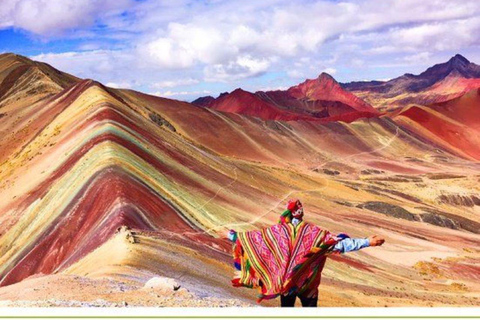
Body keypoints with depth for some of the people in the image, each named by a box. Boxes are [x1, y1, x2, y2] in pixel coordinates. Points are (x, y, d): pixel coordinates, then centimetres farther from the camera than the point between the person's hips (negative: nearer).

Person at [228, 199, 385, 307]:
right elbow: (339, 243, -20)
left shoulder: (276, 231, -7)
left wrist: (232, 235, 17)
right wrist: (367, 242, -21)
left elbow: (252, 236, 2)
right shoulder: (313, 232, -14)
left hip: (284, 282, 2)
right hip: (307, 283, -2)